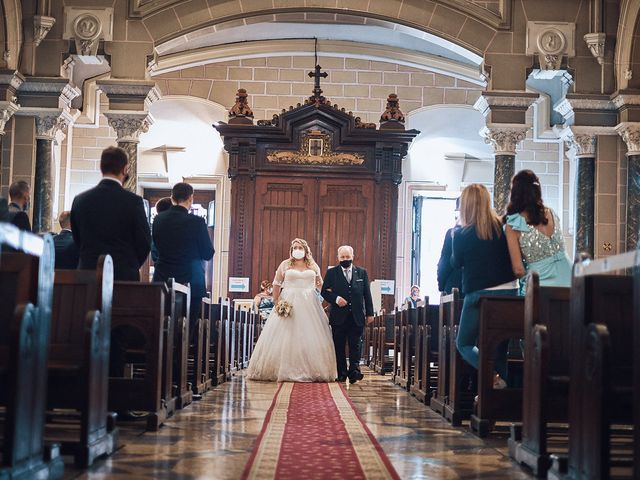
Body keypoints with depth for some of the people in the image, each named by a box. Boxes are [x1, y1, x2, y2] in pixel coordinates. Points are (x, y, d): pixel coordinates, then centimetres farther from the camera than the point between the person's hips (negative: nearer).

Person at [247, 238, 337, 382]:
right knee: (286, 337, -3)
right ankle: (286, 370, 1)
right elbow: (276, 284, 6)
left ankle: (312, 371, 4)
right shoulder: (285, 265, 6)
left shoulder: (313, 266, 11)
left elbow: (320, 284, 19)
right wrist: (276, 302, -2)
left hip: (309, 305, 1)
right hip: (288, 303, -1)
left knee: (310, 338, -1)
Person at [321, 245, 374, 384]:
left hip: (357, 317, 0)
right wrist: (336, 299, -15)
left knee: (355, 345, -3)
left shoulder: (362, 273, 9)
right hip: (339, 316, 0)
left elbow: (367, 294, 9)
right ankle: (341, 373, 10)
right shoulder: (331, 273, 5)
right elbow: (324, 292, 3)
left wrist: (370, 313, 5)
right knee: (339, 346, 4)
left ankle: (354, 371, -2)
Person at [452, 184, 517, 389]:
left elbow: (456, 262, 7)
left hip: (479, 295, -3)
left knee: (464, 343, 10)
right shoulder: (503, 227, -2)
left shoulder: (461, 234, -9)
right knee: (499, 347, 12)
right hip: (509, 292, 3)